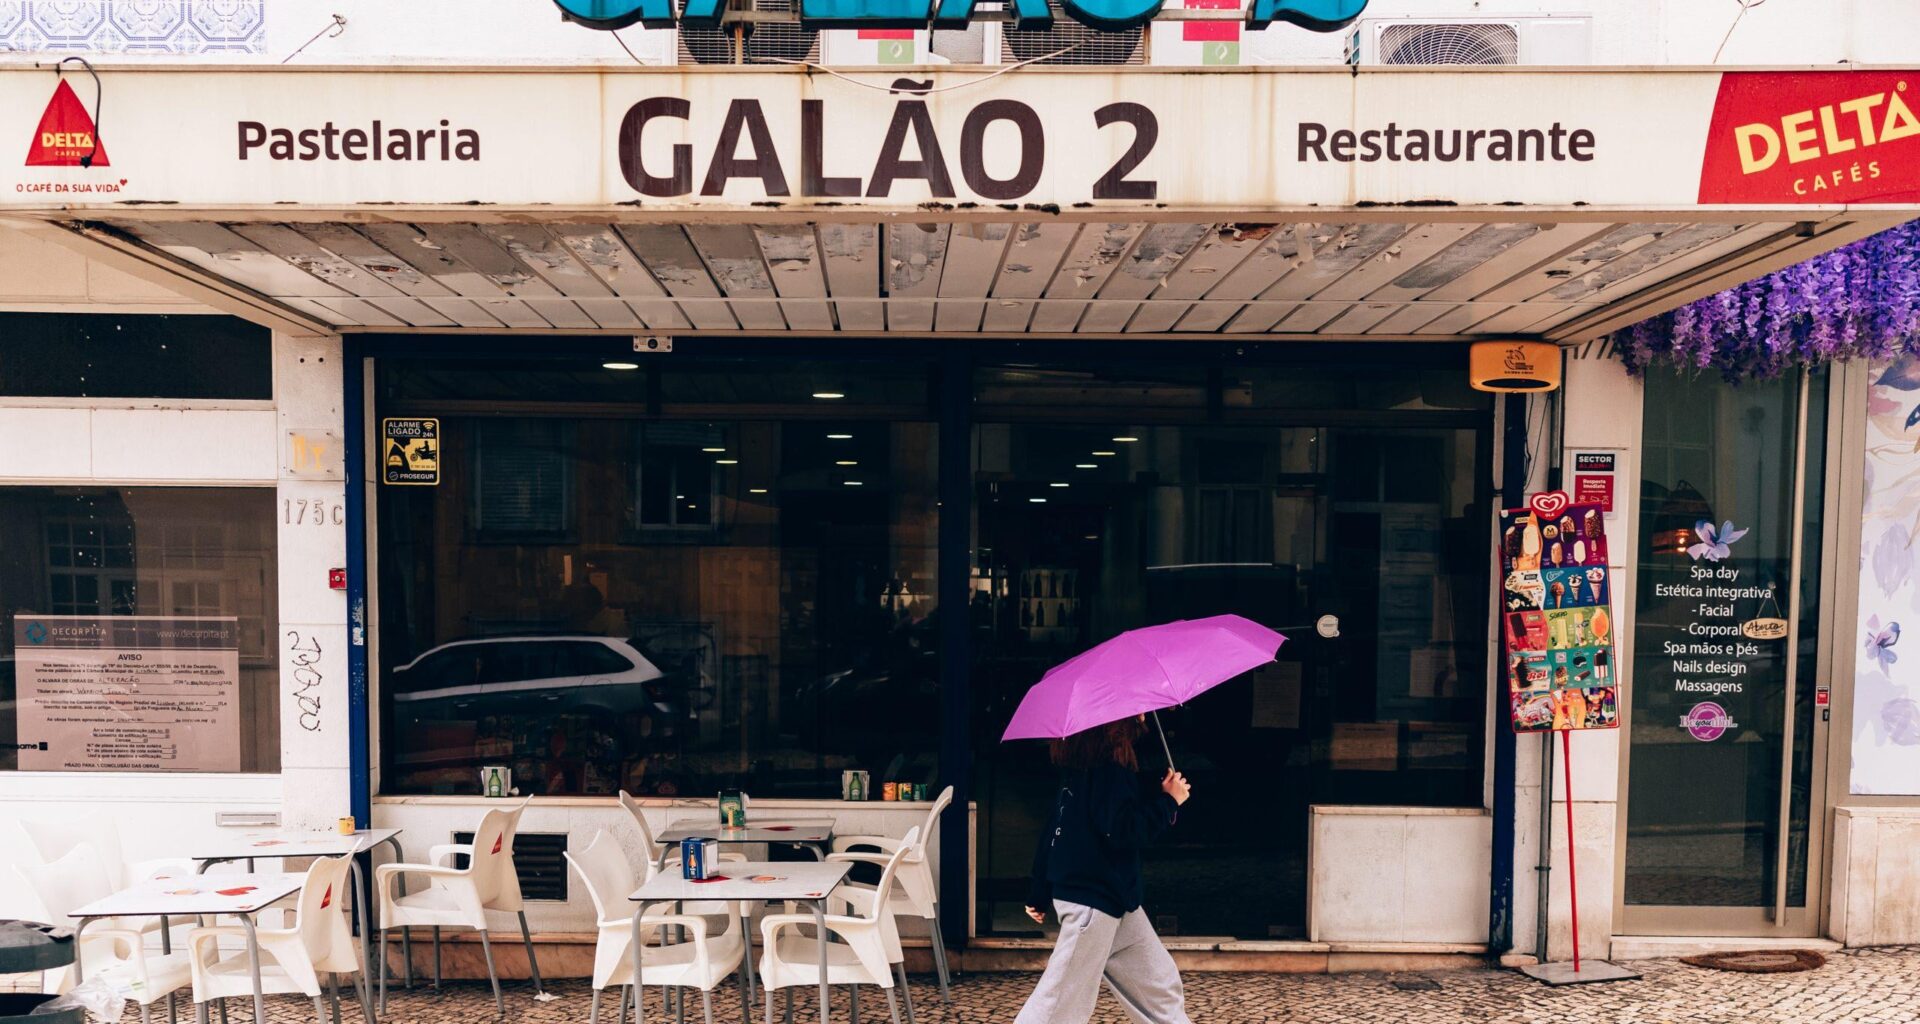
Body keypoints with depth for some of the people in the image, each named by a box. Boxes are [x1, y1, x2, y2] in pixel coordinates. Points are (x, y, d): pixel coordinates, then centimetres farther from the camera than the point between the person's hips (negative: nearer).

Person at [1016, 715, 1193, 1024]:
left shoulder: (1085, 758, 11)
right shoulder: (1108, 762, -18)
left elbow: (1056, 824, 15)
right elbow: (1123, 830, -24)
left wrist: (1040, 893, 20)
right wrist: (1169, 800, -11)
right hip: (1093, 897, -10)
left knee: (1160, 985, 15)